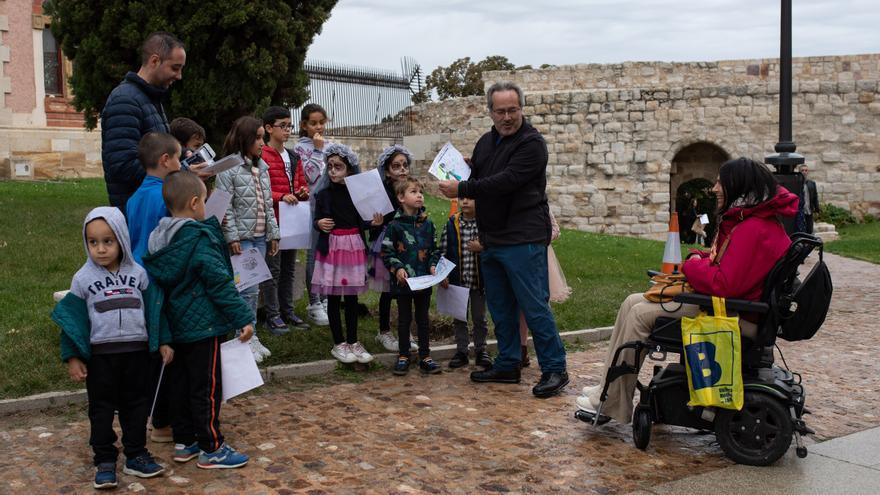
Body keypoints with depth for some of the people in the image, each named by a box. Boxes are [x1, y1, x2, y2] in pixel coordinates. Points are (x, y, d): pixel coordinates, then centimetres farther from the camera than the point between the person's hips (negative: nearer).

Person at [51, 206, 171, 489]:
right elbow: (73, 319, -2)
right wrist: (72, 357, -4)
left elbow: (154, 310, 8)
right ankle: (105, 461, 15)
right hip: (100, 355, -2)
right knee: (102, 408, 6)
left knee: (136, 405, 10)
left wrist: (163, 342, 7)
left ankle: (136, 455, 23)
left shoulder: (138, 274, 0)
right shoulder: (83, 279, -4)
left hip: (137, 352, 2)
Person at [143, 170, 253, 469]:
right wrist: (243, 318, -15)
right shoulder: (200, 240, -18)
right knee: (207, 388, 0)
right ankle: (211, 449, 8)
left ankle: (183, 441, 27)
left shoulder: (160, 239, 6)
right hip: (203, 326, -8)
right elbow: (220, 284, -19)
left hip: (176, 326, 8)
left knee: (181, 385, 16)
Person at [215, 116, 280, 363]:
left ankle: (251, 336, 19)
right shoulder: (228, 168, -9)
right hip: (242, 237, -7)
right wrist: (232, 237, -15)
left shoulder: (262, 167, 12)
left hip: (260, 237, 7)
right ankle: (247, 338, 2)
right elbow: (225, 206, -12)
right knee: (248, 288, -7)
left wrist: (273, 233, 14)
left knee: (254, 289, 11)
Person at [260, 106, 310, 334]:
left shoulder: (294, 157, 15)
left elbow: (302, 184, 21)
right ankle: (273, 315, 5)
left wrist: (303, 192, 0)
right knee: (273, 268, -3)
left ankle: (287, 311, 23)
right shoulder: (261, 156, -9)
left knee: (289, 268, 14)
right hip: (272, 219, -8)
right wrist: (280, 197, -22)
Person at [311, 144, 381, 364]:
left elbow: (361, 222, 5)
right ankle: (338, 344, 14)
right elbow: (317, 221, 0)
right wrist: (320, 224, -22)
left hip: (354, 246, 2)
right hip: (332, 246, -2)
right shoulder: (323, 193, -4)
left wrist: (374, 222, -14)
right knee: (333, 297, 3)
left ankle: (353, 342, 20)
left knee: (352, 295, 9)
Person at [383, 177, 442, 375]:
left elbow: (434, 249, 13)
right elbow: (386, 251, -4)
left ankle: (425, 357, 17)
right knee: (404, 320, 7)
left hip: (424, 280, 3)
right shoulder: (395, 225, -6)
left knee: (423, 319, 10)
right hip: (403, 281, -3)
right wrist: (397, 268, -15)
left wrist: (433, 265, -2)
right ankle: (403, 357, 16)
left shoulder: (428, 224, 5)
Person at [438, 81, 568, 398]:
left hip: (523, 240, -8)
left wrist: (462, 190, -16)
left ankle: (554, 369, 2)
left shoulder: (531, 143, -11)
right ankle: (507, 366, 24)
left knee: (534, 306, -7)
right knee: (500, 307, 14)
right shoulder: (486, 141, 15)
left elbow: (505, 181, -21)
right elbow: (477, 176, 25)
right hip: (492, 239, 8)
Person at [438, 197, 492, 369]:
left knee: (479, 317, 11)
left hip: (479, 279, -1)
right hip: (458, 280, 2)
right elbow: (443, 251, 0)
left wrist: (482, 248, -21)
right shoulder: (452, 223, -2)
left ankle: (480, 350, 24)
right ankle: (461, 350, 22)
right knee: (459, 318, 11)